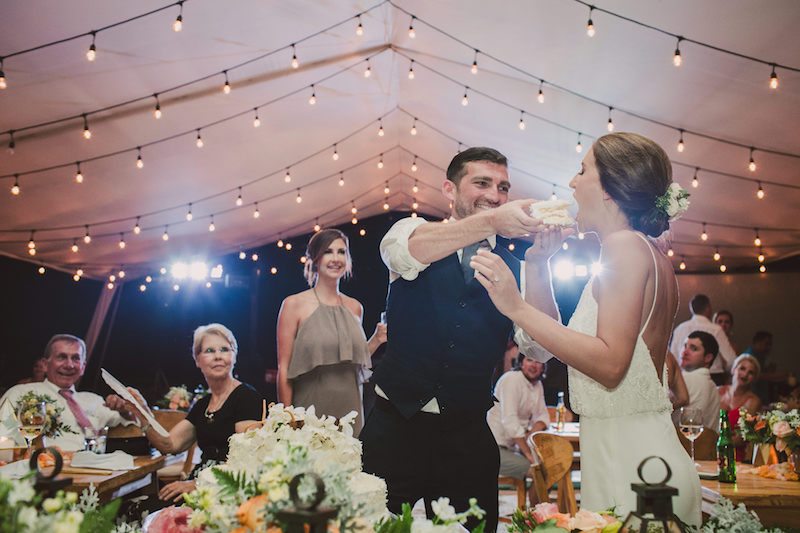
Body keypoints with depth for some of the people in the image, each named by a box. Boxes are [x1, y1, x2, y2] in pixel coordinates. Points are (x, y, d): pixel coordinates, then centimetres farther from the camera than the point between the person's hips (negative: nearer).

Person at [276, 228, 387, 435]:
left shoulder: (355, 307, 9)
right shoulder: (294, 304, -5)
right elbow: (284, 370, -6)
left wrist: (377, 340, 2)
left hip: (351, 413, 4)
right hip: (310, 416, -4)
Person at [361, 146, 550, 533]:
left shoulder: (513, 269, 3)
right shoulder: (412, 230, 0)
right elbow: (406, 250, -24)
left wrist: (537, 264, -22)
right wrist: (492, 221, -39)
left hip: (469, 436, 2)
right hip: (395, 425, -1)